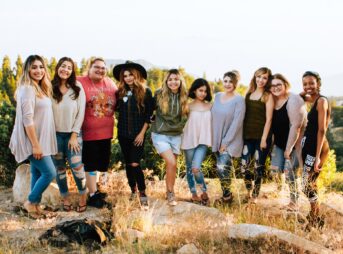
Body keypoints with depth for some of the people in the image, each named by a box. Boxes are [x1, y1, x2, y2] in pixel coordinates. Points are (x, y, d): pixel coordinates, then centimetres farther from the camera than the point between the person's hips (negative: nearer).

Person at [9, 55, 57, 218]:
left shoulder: (40, 88, 11)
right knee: (50, 173, -8)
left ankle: (35, 205, 22)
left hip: (41, 139, 9)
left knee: (37, 173, 13)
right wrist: (35, 145, -22)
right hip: (33, 141, -9)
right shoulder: (27, 89, -17)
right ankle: (30, 202, 8)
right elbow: (27, 120, -22)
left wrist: (39, 143, 13)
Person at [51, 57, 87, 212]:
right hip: (55, 134, 1)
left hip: (73, 134, -1)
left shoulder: (77, 88, -2)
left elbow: (81, 113, -3)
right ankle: (65, 197, 24)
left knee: (76, 166, -8)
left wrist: (74, 135, -7)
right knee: (60, 168, 8)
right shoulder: (50, 88, -3)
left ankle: (83, 196, 14)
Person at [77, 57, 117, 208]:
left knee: (103, 164, 16)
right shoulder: (80, 83, -10)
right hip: (89, 133, -6)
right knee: (91, 166, 3)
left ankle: (100, 191, 31)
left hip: (106, 132, 6)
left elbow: (118, 102, 19)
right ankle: (93, 196, 14)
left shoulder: (110, 83, 7)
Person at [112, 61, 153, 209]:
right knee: (128, 164, 12)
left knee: (135, 164, -13)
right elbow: (117, 110, 12)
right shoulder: (120, 92, 4)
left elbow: (149, 115, -5)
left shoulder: (145, 92, -5)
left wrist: (142, 133, -9)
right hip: (123, 133, 4)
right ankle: (133, 191, 27)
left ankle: (142, 194, -1)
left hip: (138, 134, -4)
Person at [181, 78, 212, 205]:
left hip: (202, 141, 0)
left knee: (196, 168, -16)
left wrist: (210, 140, 5)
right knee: (190, 169, 8)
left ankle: (204, 192, 3)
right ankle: (194, 194, 22)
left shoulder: (209, 106, 4)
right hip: (189, 140, 0)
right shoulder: (189, 106, -1)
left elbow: (212, 123, 10)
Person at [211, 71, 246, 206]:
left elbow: (237, 123, -14)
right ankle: (227, 195, 24)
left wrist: (226, 142, -14)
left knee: (223, 168, -16)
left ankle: (226, 196, 4)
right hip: (217, 140, 6)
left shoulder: (239, 100, -11)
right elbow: (213, 117, 11)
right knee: (220, 169, 8)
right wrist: (213, 139, 6)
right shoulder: (217, 96, 6)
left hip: (231, 141, -6)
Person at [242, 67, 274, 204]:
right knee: (245, 166, 0)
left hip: (261, 137, -4)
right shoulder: (249, 94, 10)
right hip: (247, 136, 4)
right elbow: (245, 115, 11)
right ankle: (249, 191, 23)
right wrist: (241, 135, 6)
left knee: (258, 167, 2)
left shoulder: (268, 96, -2)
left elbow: (268, 119, -7)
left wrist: (264, 139, -13)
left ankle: (255, 196, 14)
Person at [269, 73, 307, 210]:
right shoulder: (273, 101, 4)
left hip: (294, 143, -7)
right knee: (274, 170, 3)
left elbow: (296, 126, -23)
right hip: (279, 143, 7)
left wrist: (289, 148, -21)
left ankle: (294, 202, 10)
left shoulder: (294, 100, -19)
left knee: (290, 173, -6)